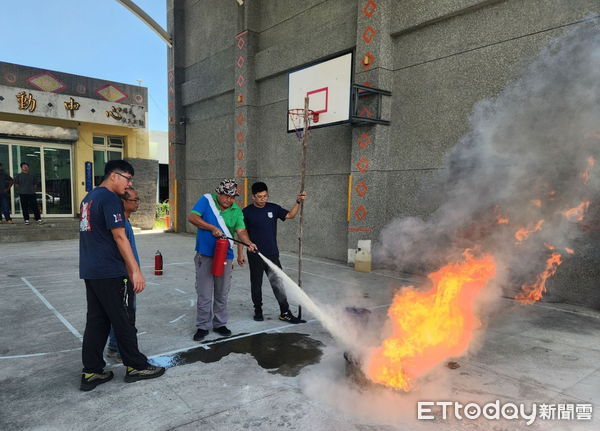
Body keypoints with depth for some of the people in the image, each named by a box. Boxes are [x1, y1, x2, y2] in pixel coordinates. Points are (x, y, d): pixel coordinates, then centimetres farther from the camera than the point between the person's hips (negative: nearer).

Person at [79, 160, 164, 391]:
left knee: (96, 320, 13)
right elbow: (119, 236, -20)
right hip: (109, 272, -9)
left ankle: (91, 372, 18)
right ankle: (136, 366, 15)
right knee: (124, 320, 3)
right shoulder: (110, 199, -14)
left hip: (90, 270, 9)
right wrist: (135, 271, -20)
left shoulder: (89, 198, 16)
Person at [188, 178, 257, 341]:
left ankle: (219, 324, 30)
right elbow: (192, 217, -13)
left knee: (222, 294, 14)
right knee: (204, 294, 2)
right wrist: (212, 228, -22)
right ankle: (203, 326, 18)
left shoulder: (236, 210, 1)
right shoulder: (207, 200, -5)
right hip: (205, 256, -3)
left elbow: (241, 230, -10)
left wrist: (248, 243, -30)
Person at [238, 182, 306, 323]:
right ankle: (258, 310, 29)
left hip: (272, 254, 1)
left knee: (278, 283, -1)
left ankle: (285, 312, 6)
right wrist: (240, 254, -2)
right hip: (255, 256, -1)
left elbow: (290, 215, -1)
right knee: (256, 284, 12)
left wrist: (298, 202, -16)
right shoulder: (247, 212, -6)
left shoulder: (273, 208, 1)